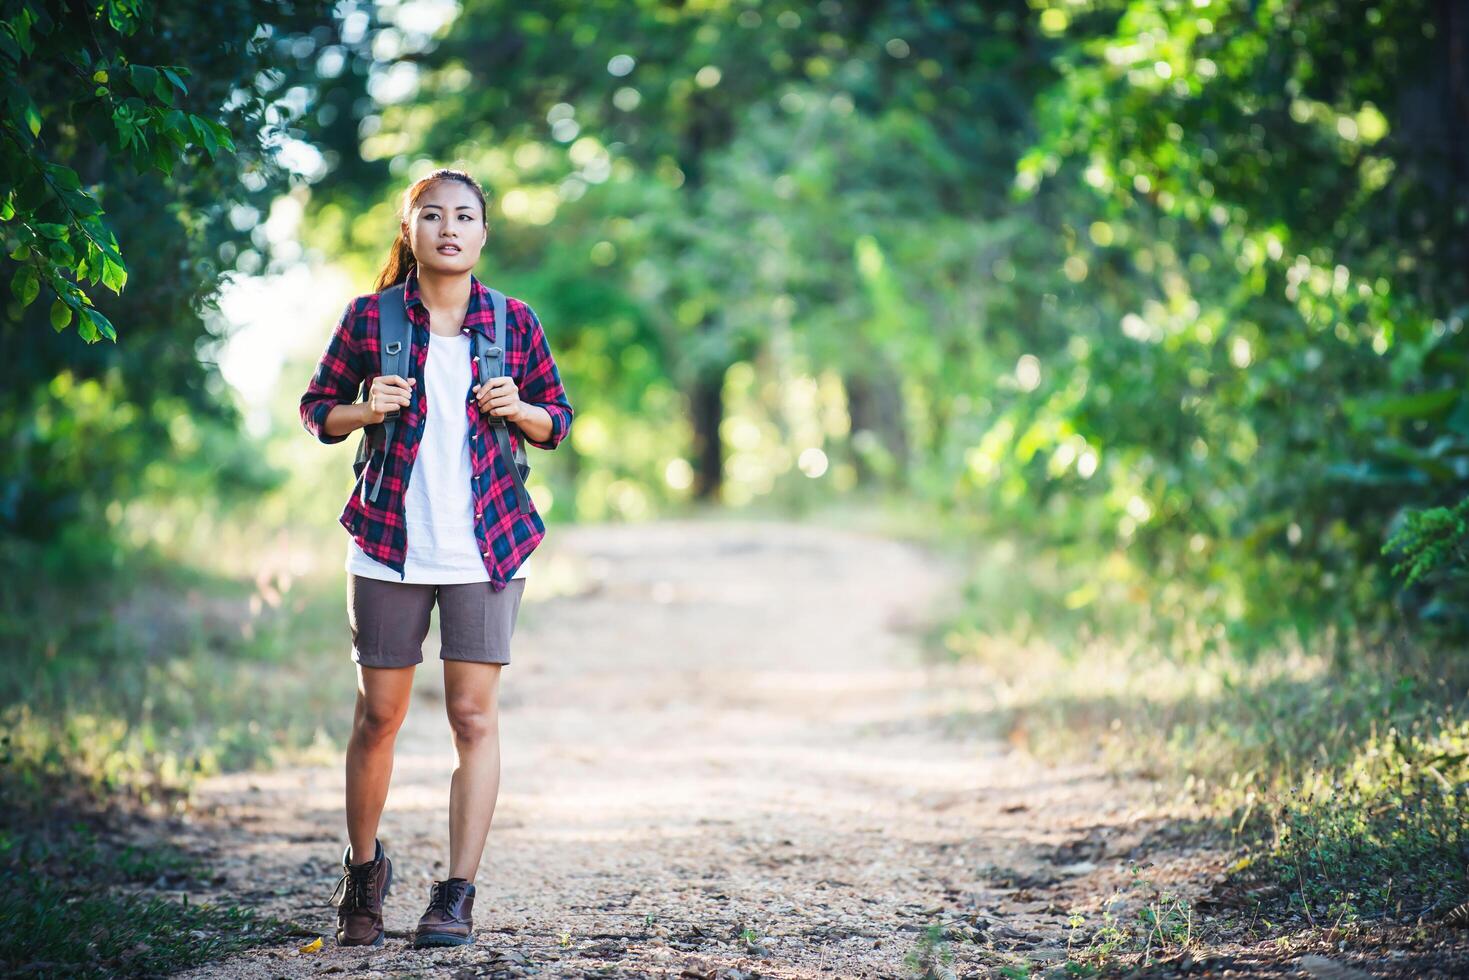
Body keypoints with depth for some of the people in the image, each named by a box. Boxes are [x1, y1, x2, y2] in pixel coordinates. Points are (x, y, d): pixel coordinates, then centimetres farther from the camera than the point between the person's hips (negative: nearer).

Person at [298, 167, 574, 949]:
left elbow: (557, 421, 11)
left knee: (474, 717, -4)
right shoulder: (370, 318, 0)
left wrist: (520, 410, -10)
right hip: (390, 545, 0)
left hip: (485, 546, 0)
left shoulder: (513, 321, 3)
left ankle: (456, 897, 2)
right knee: (378, 715, 6)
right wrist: (365, 410, -12)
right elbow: (316, 410, 8)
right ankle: (362, 871, 28)